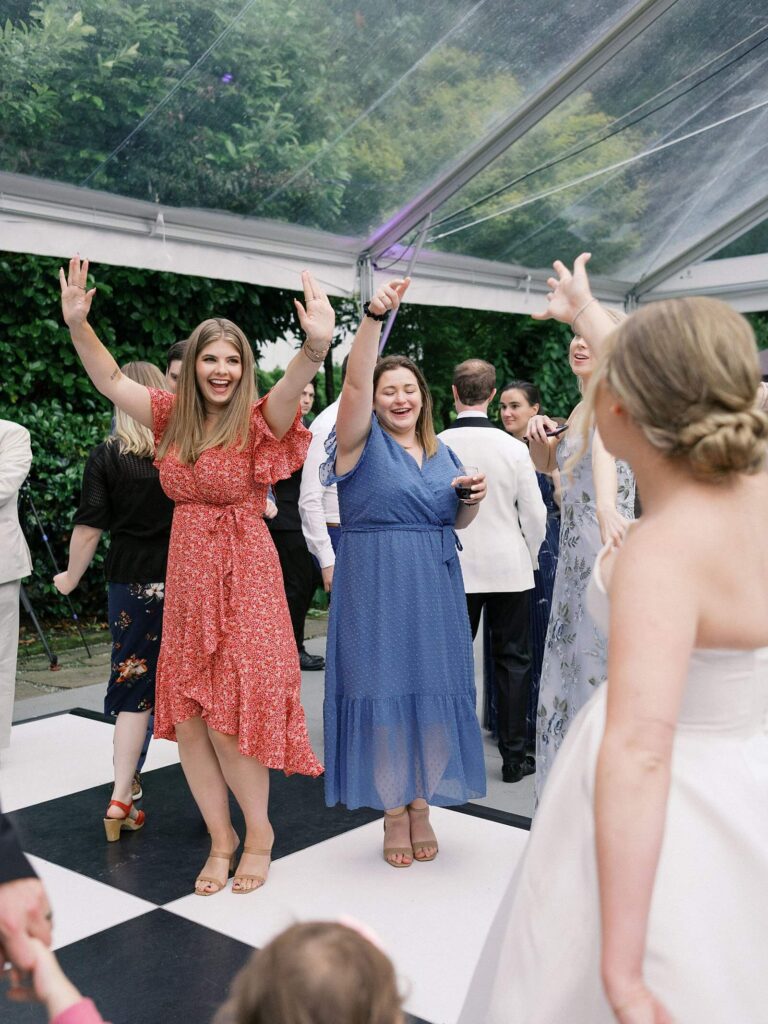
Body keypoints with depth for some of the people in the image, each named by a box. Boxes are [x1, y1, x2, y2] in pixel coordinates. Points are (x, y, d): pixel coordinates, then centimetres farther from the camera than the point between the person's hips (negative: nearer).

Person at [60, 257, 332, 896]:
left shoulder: (258, 422, -9)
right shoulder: (174, 417, 5)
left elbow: (292, 387, -29)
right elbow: (109, 380, 3)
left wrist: (317, 347, -50)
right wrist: (77, 322, -13)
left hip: (245, 579, -5)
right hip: (186, 579, 5)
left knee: (228, 721, -3)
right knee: (187, 721, 7)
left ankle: (259, 830, 22)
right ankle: (221, 838, 26)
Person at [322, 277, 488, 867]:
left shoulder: (443, 453, 13)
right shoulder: (363, 440, -2)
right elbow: (355, 380, -19)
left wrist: (473, 498, -2)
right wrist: (375, 316, -32)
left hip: (434, 590, 5)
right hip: (376, 588, -4)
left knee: (431, 693, 7)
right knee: (383, 692, 1)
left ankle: (421, 808, 24)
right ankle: (393, 813, 17)